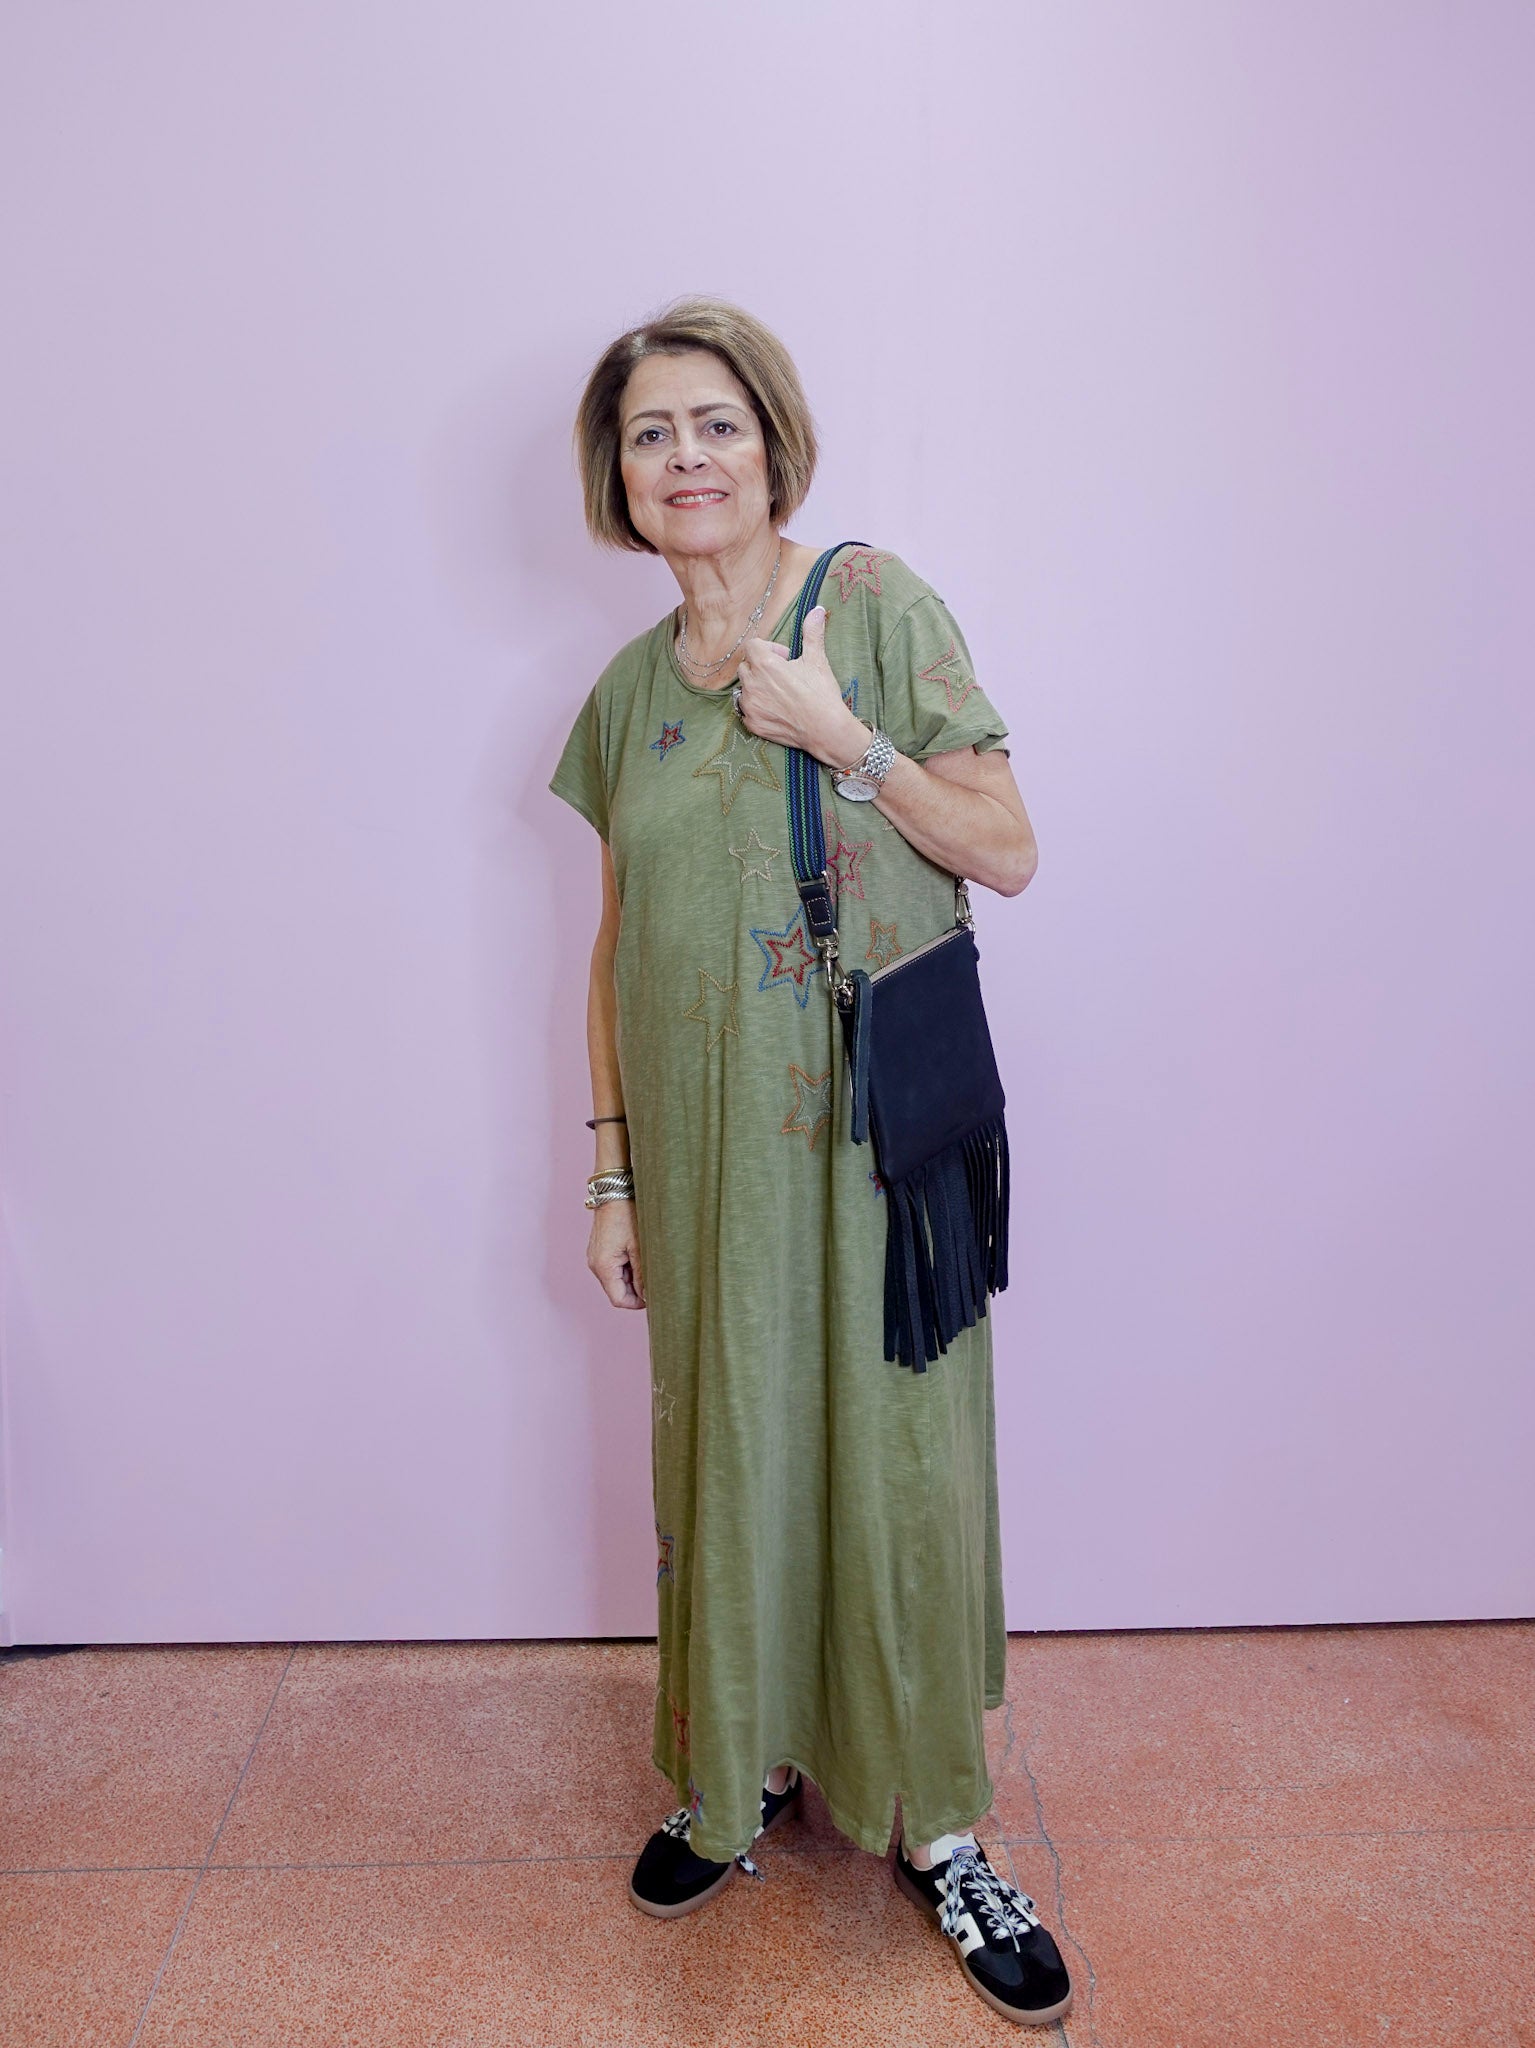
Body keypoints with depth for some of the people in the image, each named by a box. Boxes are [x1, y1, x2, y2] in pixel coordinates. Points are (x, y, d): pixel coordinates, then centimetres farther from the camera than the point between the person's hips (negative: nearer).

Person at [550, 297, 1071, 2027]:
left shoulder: (873, 601, -3)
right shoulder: (634, 685, 8)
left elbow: (1010, 852, -5)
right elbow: (616, 946, 10)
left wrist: (841, 735, -17)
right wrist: (611, 1169, 8)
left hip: (872, 1126, -3)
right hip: (707, 1139, 4)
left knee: (897, 1453, 5)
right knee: (726, 1445, 13)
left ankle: (931, 1824, 25)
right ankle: (745, 1768, 35)